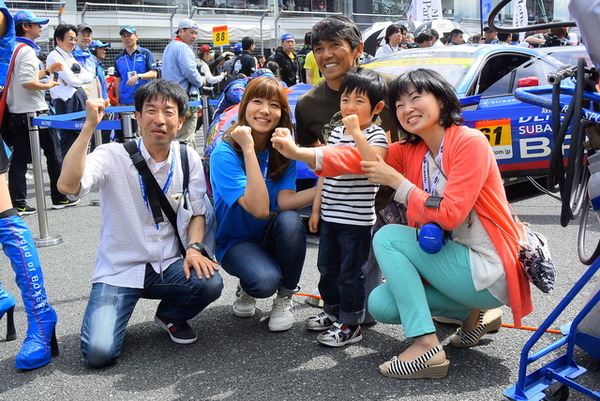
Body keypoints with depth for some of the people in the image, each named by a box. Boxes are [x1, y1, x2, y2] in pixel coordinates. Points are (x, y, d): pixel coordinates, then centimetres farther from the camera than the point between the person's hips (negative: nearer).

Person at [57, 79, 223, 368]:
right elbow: (67, 185, -29)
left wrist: (194, 247, -13)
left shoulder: (188, 159, 0)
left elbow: (198, 212, 6)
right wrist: (89, 126, -29)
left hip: (168, 266, 3)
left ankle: (171, 317, 8)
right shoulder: (113, 156, -12)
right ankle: (112, 313, 17)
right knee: (99, 353, -21)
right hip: (119, 271, -3)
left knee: (210, 282, -29)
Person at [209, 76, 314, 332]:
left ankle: (285, 298, -8)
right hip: (236, 241, -4)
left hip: (272, 235, 4)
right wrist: (248, 149, -35)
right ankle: (247, 288, 7)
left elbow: (285, 201, -19)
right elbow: (259, 209, -32)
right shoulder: (225, 153, -21)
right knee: (265, 280, -34)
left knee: (290, 220, -31)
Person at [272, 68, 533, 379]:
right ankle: (473, 313, 14)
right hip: (452, 258, 8)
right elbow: (361, 158, -10)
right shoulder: (411, 151, 6)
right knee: (380, 304, 1)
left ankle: (427, 347, -17)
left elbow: (450, 214, -22)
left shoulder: (469, 142, -15)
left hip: (490, 271, -8)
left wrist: (396, 181, -18)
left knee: (388, 237, -18)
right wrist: (300, 153, -24)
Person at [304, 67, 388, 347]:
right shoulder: (335, 134, 10)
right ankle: (332, 311, 35)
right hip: (329, 216, 7)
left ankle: (350, 324, 14)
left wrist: (356, 133, -31)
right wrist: (316, 209, 13)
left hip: (357, 219, -7)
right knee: (327, 268, 17)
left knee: (350, 272, 1)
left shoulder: (375, 136, -9)